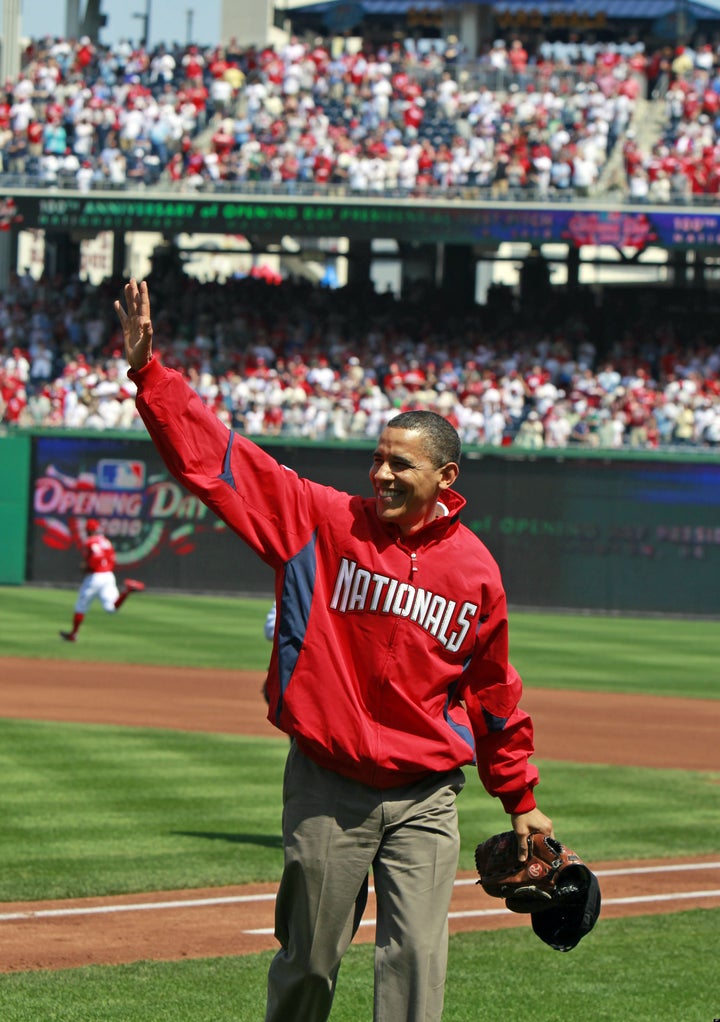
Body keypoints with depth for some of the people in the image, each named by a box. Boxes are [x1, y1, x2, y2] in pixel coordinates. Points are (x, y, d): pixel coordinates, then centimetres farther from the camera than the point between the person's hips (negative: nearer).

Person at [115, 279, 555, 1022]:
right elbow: (212, 456, -7)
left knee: (416, 961, -8)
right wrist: (147, 371, -17)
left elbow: (493, 692, 13)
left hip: (425, 797, 1)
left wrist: (520, 801, 19)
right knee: (309, 960, 7)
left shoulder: (475, 569, 2)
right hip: (326, 786, -1)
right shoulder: (320, 521, -3)